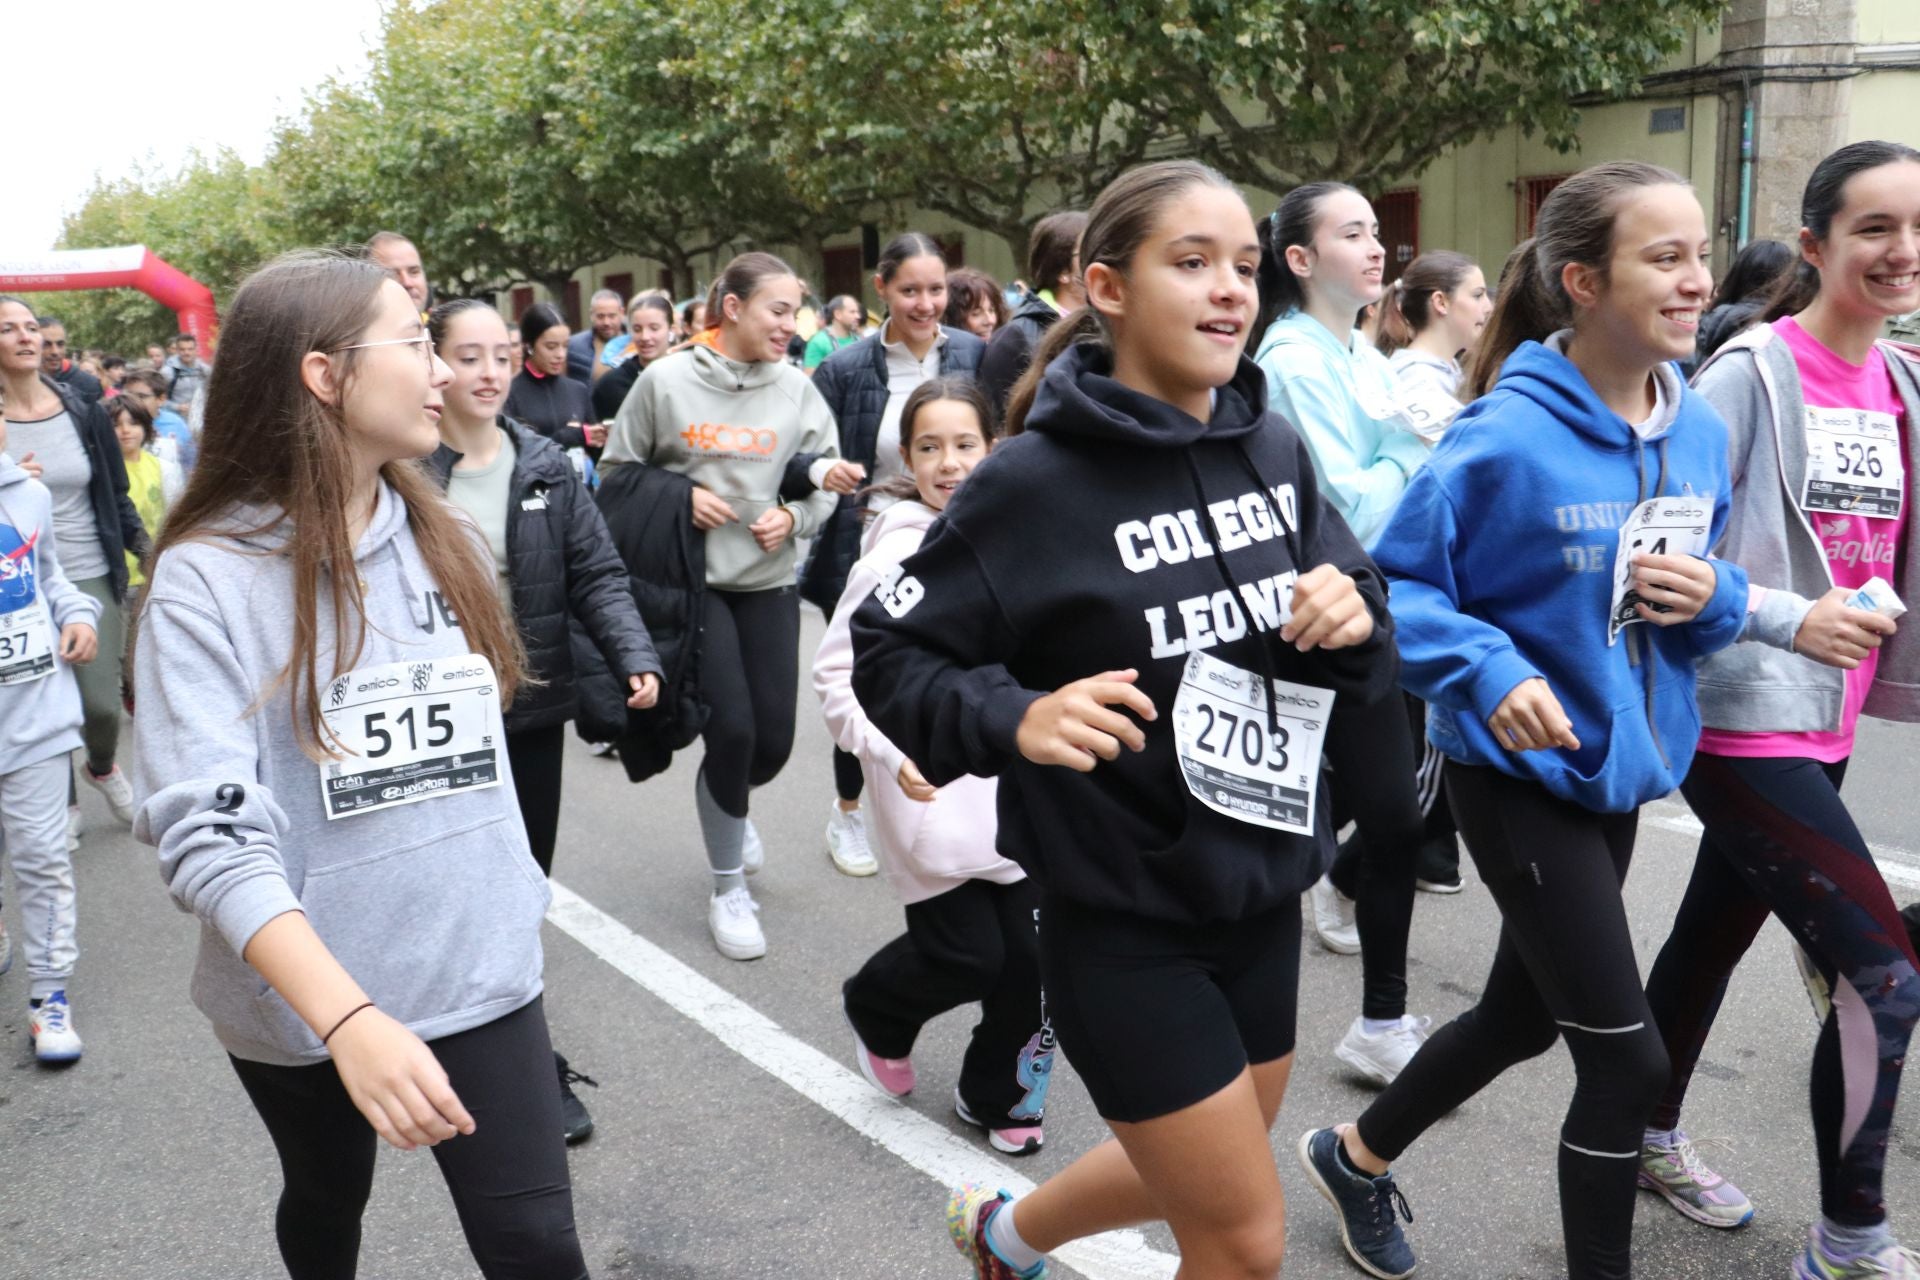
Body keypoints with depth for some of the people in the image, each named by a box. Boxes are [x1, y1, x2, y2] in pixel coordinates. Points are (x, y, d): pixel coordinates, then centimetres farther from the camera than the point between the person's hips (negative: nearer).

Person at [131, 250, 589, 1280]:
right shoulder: (207, 579, -16)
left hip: (480, 972, 3)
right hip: (300, 1002, -2)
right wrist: (349, 1019, -35)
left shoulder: (443, 542, 1)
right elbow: (209, 833, -24)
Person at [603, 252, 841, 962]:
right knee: (732, 729, -9)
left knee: (774, 740, 3)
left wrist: (794, 515, -12)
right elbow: (618, 470, 4)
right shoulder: (666, 379, -5)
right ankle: (729, 889, 14)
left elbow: (826, 480, 8)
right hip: (693, 582, -3)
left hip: (769, 584, 3)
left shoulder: (797, 389, 0)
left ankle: (727, 807, 43)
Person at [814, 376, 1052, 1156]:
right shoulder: (895, 552, -10)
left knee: (1029, 953, 5)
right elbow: (836, 673, -8)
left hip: (1017, 791, 4)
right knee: (968, 957, -2)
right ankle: (875, 1010, 32)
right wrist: (891, 754, -18)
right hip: (932, 794, -4)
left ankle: (995, 1097, 30)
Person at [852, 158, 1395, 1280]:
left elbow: (1365, 666, 7)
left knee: (1197, 1177, 25)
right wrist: (1015, 718, -29)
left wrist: (1356, 617, -15)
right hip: (1121, 910, -6)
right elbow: (893, 652, -12)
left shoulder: (1276, 450, -1)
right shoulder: (1037, 480, -17)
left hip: (1265, 890, 6)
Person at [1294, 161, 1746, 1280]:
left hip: (1620, 765, 8)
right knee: (1629, 1059, -4)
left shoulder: (1701, 431, 0)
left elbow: (1703, 594, 12)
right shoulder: (1508, 436, -20)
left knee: (1524, 1014, 21)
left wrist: (1717, 600, -10)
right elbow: (1401, 582, -15)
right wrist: (1487, 670, -30)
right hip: (1520, 770, -8)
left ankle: (1357, 1155, 45)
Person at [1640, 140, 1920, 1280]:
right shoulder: (1752, 373, -12)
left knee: (1717, 932, 19)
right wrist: (1788, 619, -24)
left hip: (1822, 723, 7)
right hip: (1741, 722, -7)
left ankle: (1652, 1139, 38)